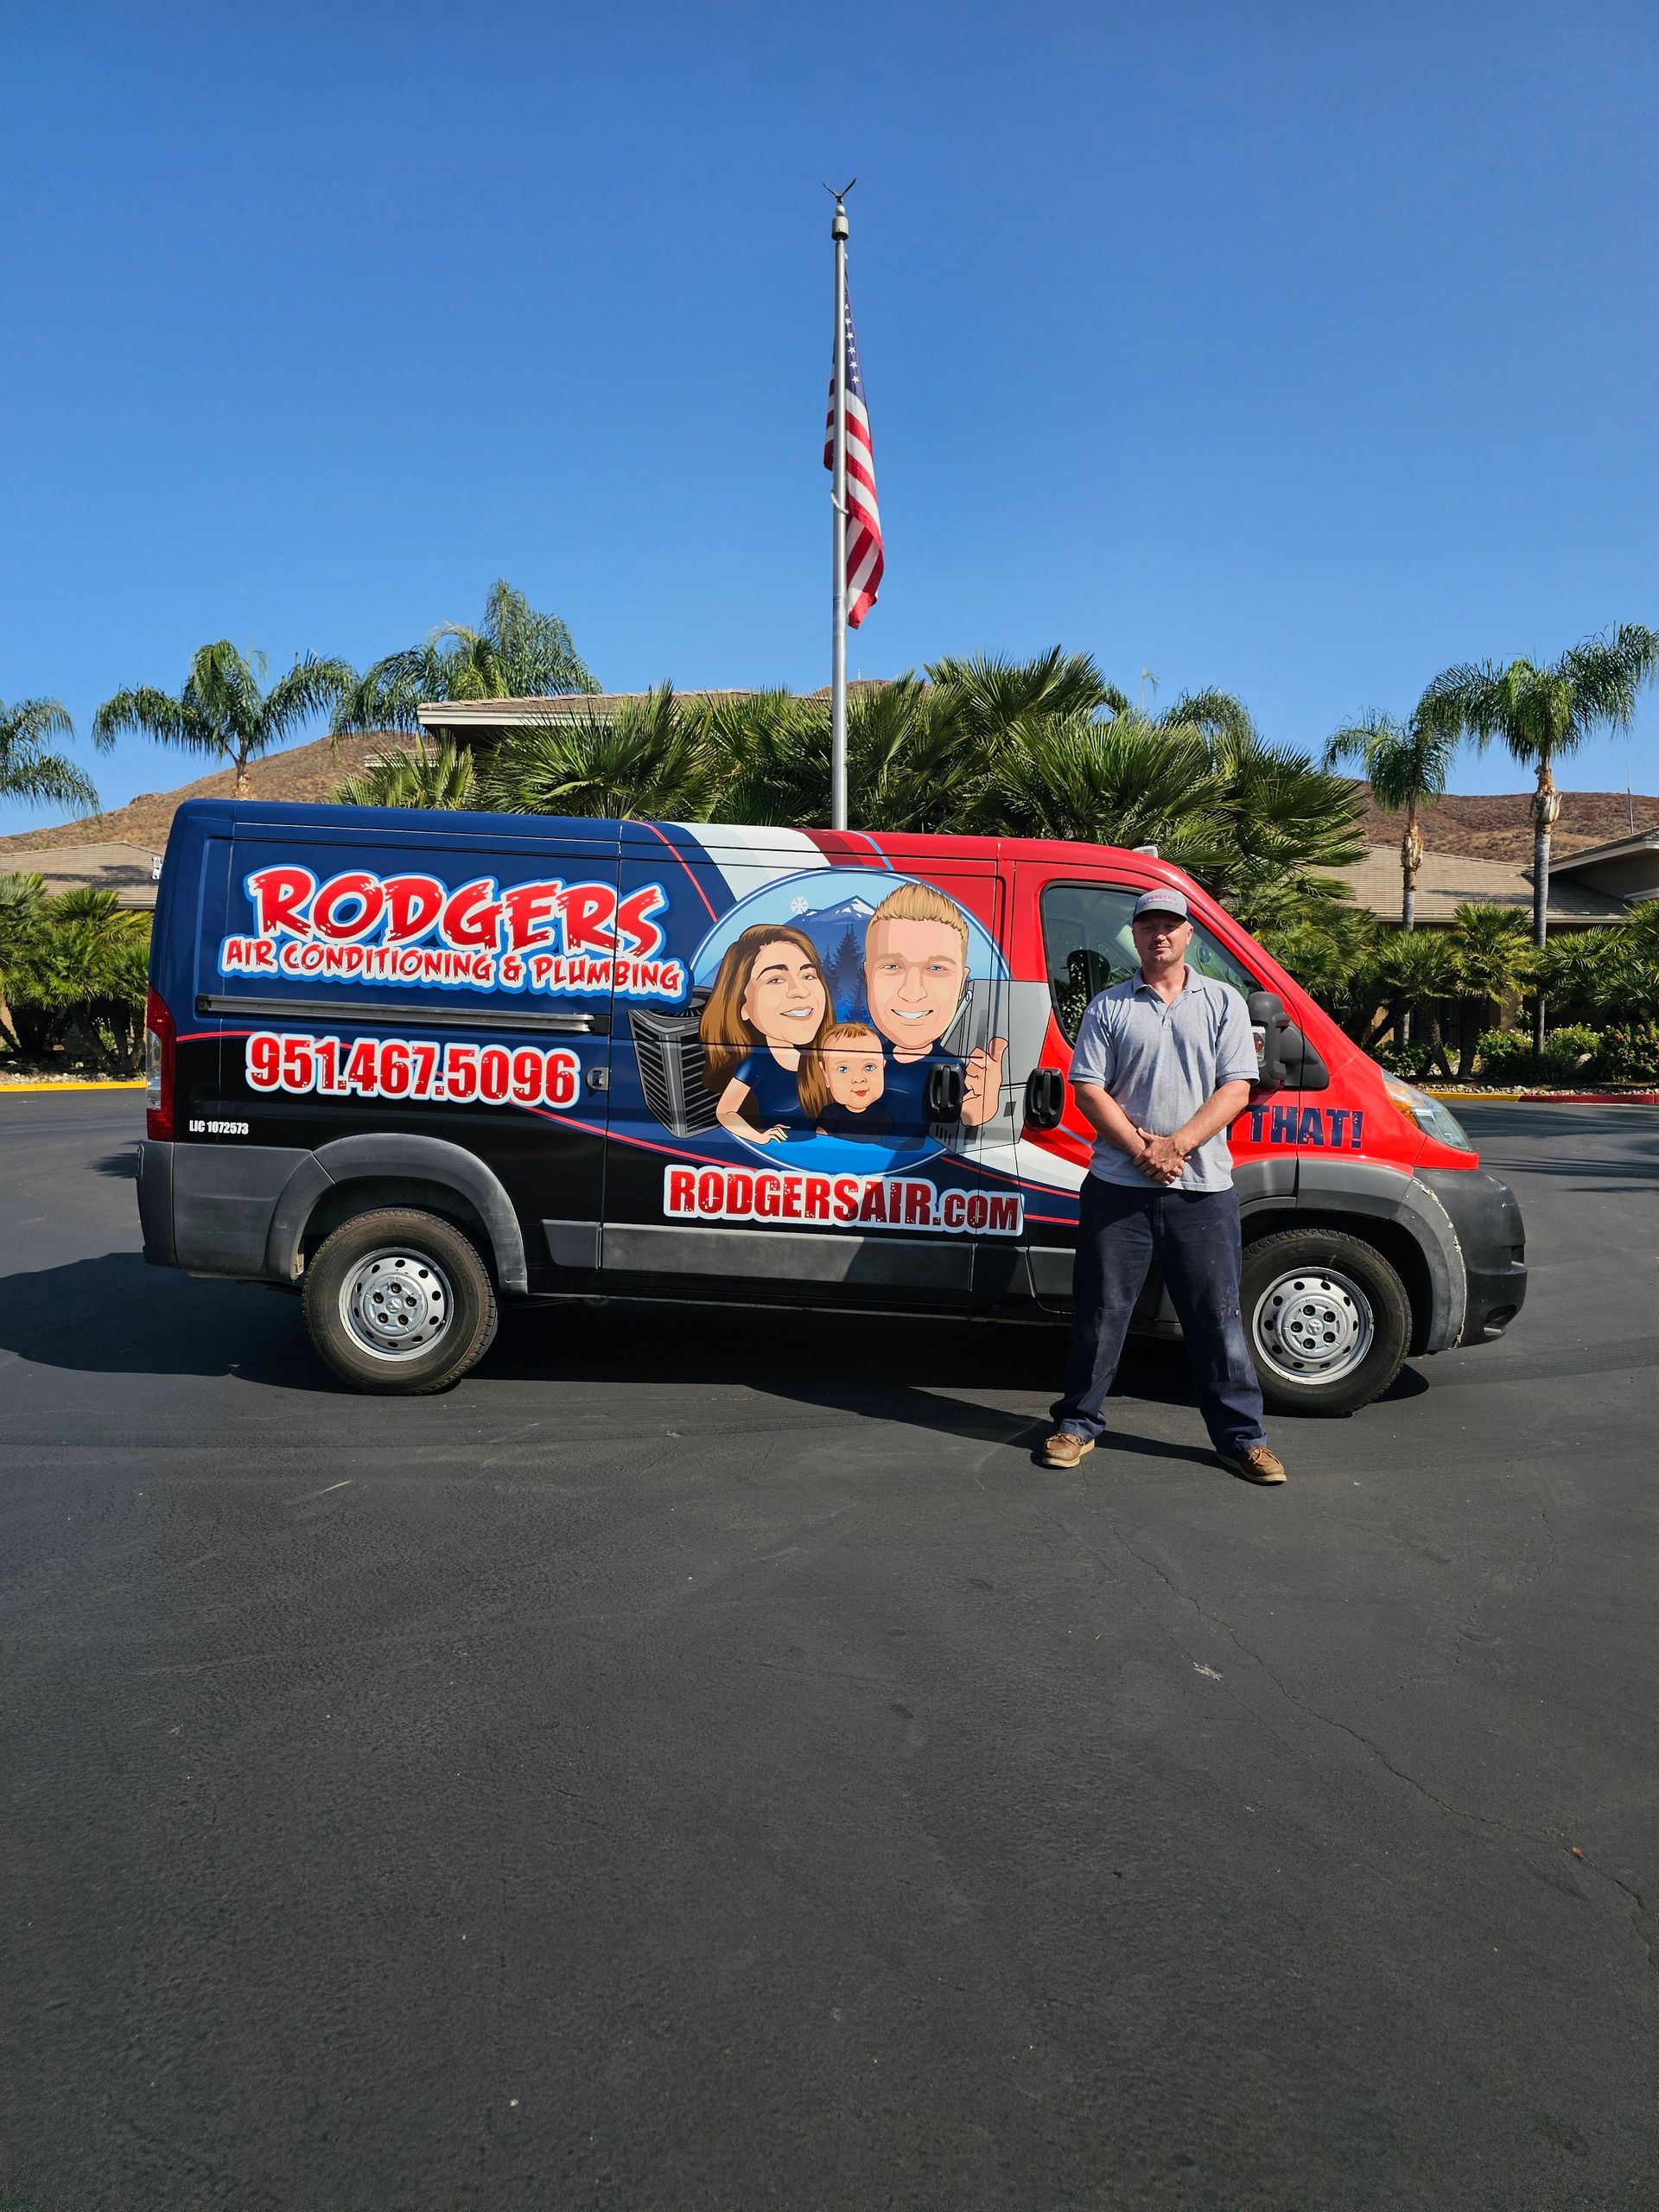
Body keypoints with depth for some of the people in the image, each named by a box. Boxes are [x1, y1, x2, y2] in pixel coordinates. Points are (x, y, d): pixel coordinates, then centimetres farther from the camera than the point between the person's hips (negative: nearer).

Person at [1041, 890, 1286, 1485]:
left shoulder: (1223, 1002, 7)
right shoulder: (1108, 1007, 7)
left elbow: (1236, 1089, -1)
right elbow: (1087, 1088, 1)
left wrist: (1176, 1144, -14)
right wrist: (1139, 1149, -12)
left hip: (1203, 1189, 0)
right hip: (1118, 1186, 0)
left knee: (1217, 1316, 5)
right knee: (1100, 1312, 7)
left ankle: (1241, 1436, 17)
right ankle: (1077, 1424, 20)